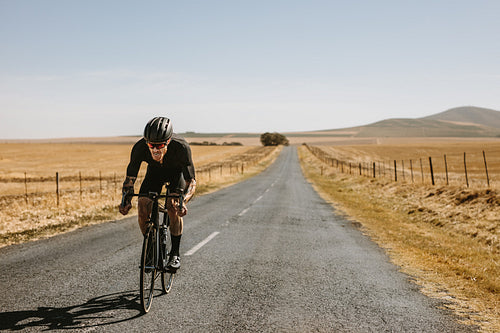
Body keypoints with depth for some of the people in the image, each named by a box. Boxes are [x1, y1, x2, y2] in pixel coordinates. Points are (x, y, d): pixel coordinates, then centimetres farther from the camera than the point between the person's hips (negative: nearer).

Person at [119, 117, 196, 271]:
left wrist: (183, 201, -53)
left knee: (173, 207, -24)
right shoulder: (139, 148, -34)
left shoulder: (181, 147, -40)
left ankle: (175, 254, -8)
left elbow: (191, 181, -35)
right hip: (154, 171, 2)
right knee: (142, 207, -16)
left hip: (177, 171, -2)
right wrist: (126, 200, -42)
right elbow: (130, 178, -24)